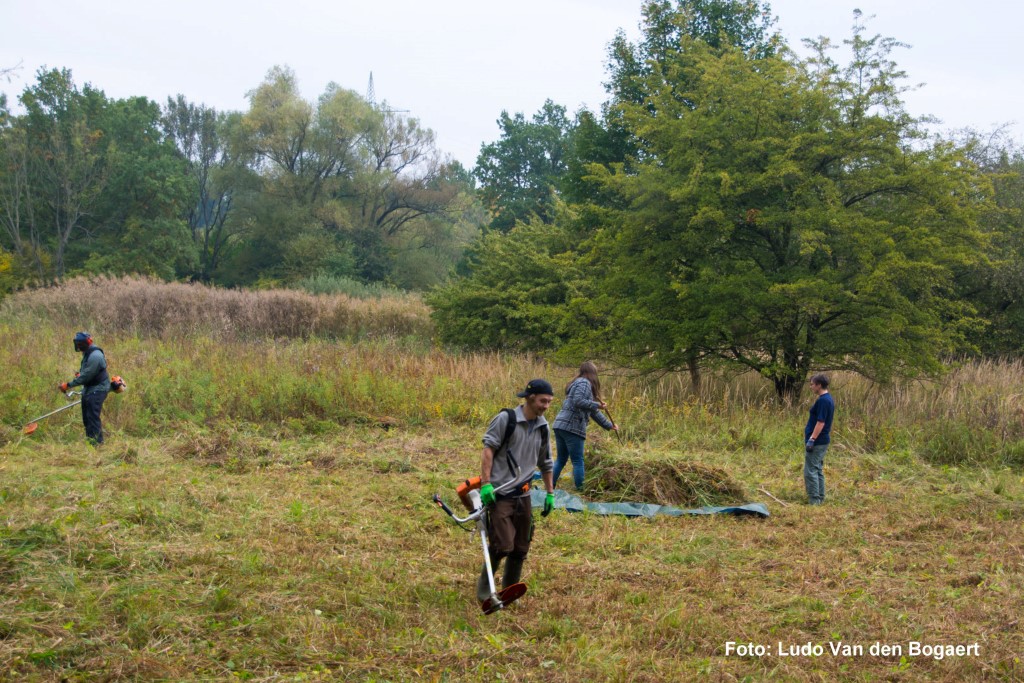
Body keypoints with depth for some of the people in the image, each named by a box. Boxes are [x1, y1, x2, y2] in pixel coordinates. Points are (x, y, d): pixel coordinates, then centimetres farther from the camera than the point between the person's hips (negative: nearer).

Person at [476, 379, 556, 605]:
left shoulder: (542, 427, 10)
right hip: (499, 494, -6)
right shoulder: (506, 419, -9)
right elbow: (488, 449, -11)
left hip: (523, 495, 6)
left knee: (521, 548, 7)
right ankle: (484, 585, 10)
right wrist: (486, 483, -18)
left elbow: (545, 463, 21)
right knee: (503, 545, -13)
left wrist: (550, 493, 21)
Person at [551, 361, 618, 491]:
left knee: (561, 460, 16)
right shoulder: (584, 383, -5)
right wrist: (597, 404, -11)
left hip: (560, 425, 9)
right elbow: (578, 402, -22)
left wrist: (609, 425, 34)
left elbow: (592, 411, 29)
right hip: (572, 428, -9)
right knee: (578, 461, -2)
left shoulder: (579, 383, 25)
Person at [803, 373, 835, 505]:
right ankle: (820, 498, 19)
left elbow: (820, 422, -23)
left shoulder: (823, 400, -19)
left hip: (817, 441, -10)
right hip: (823, 440, 10)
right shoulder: (828, 399, 13)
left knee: (810, 471, -7)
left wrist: (811, 440, -22)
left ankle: (814, 500, -6)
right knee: (818, 470, 15)